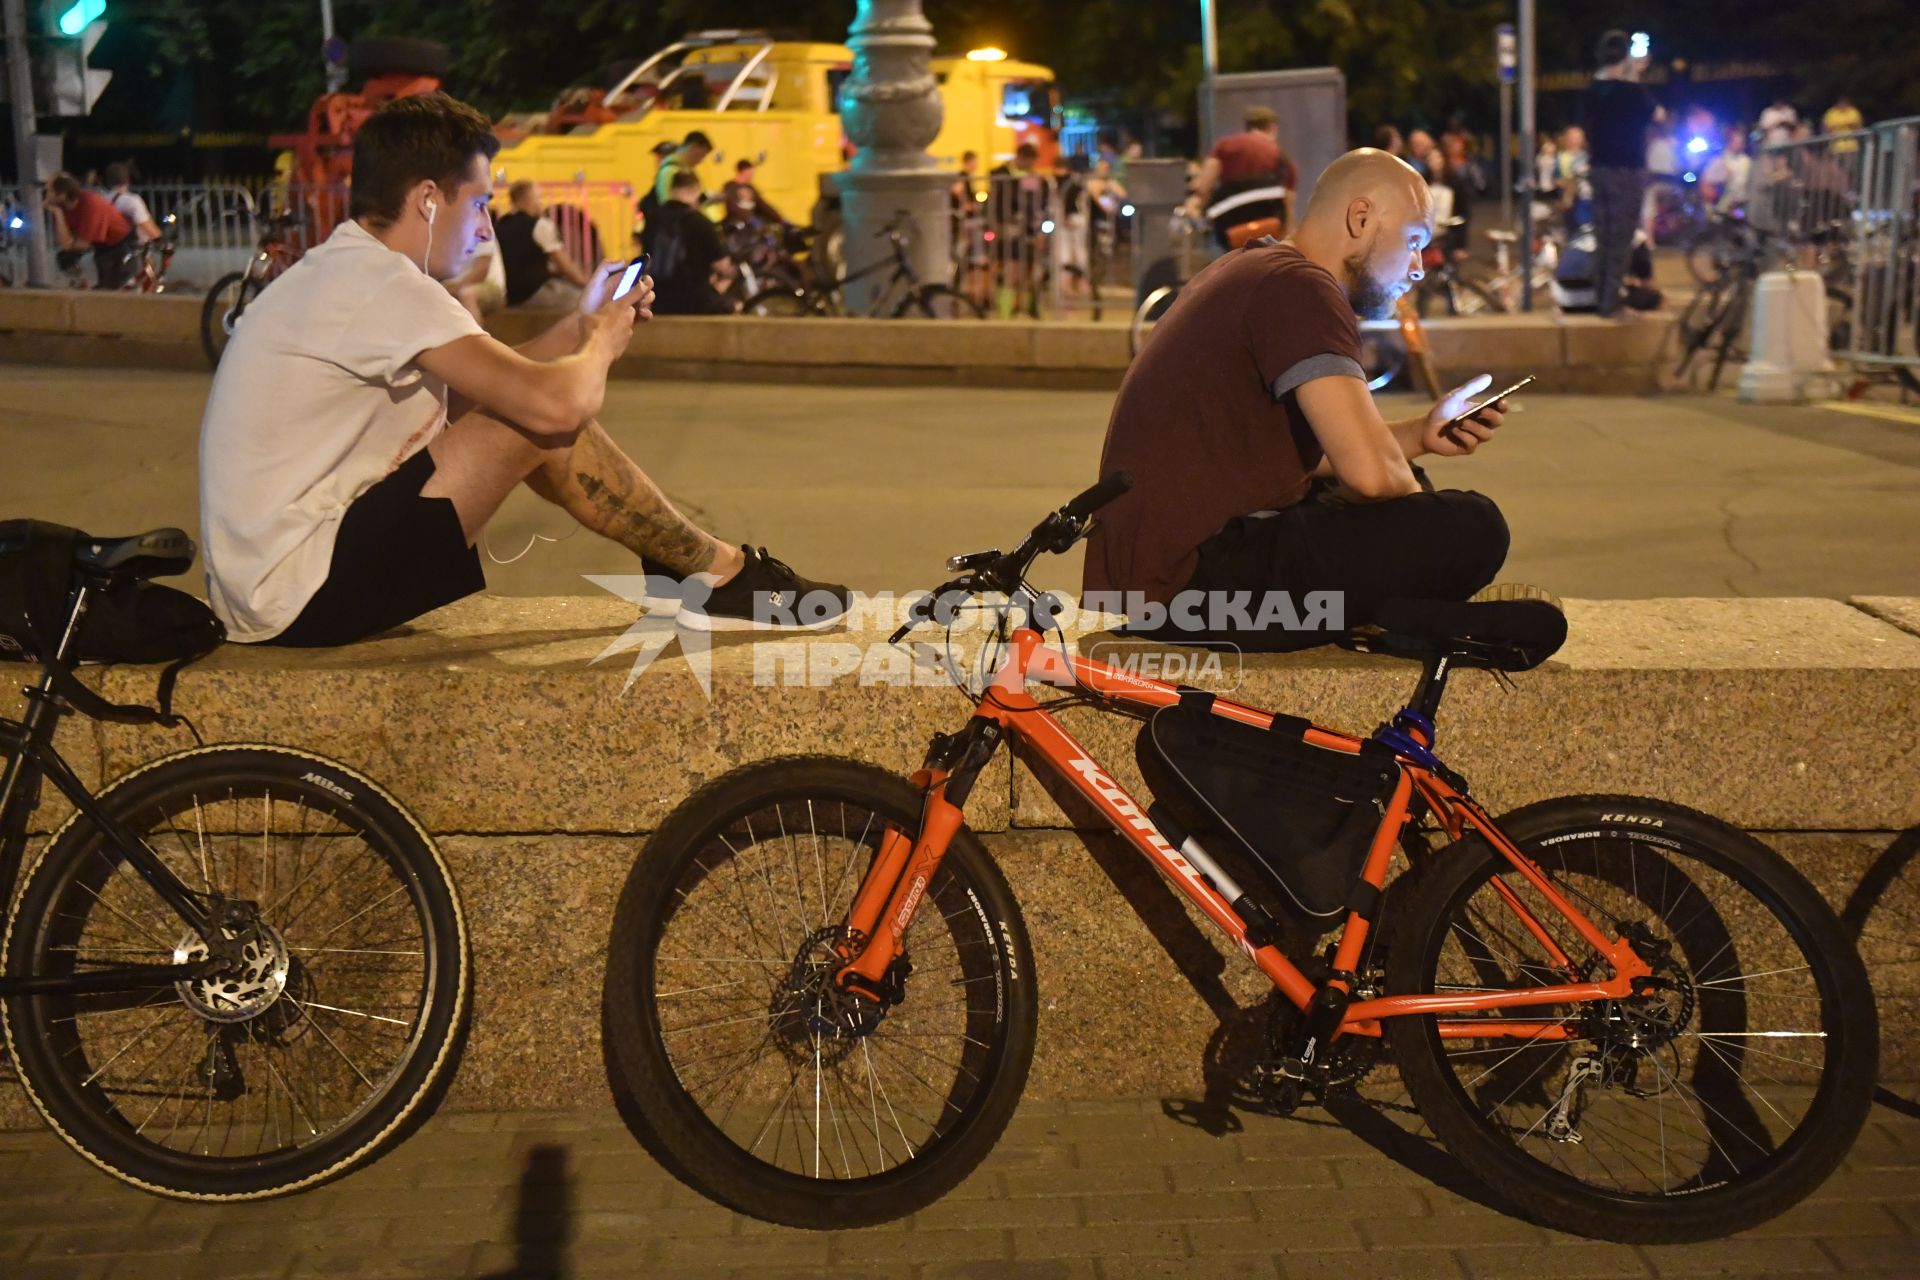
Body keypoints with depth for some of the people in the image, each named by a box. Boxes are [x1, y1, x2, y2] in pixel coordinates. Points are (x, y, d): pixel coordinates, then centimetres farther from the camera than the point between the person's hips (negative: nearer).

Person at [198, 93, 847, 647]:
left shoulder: (340, 275, 12)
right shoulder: (379, 282, -18)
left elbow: (493, 386, 22)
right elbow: (557, 401, -25)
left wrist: (580, 323, 18)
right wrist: (602, 344, -4)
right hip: (302, 597, -10)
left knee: (518, 409, 13)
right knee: (539, 421, -14)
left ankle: (693, 569, 19)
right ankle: (723, 575, 3)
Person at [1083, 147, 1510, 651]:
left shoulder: (1250, 271, 18)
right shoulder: (1298, 286, -14)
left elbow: (1304, 452, 25)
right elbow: (1370, 470, -23)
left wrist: (1420, 434, 15)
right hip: (1196, 577, -11)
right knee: (1470, 528, -17)